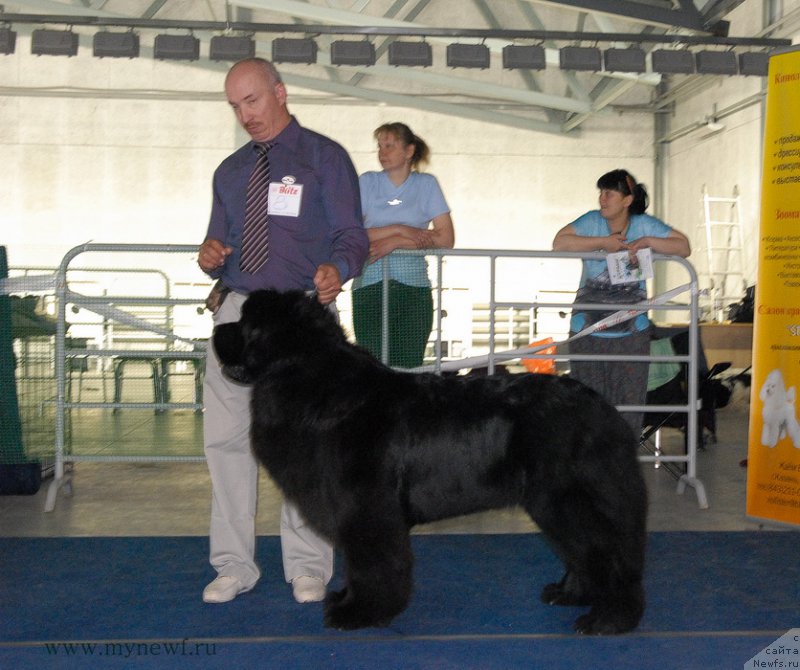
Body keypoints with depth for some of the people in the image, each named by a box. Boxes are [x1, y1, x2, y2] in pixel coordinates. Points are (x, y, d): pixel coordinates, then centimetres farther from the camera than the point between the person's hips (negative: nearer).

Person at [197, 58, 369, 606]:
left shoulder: (325, 158, 3)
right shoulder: (230, 171, 19)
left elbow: (352, 235, -4)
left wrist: (337, 268, -27)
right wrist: (211, 256, -3)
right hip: (235, 310, 5)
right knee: (226, 437, 2)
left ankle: (308, 566, 12)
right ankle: (233, 565, 13)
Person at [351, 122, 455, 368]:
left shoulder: (426, 184, 9)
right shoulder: (367, 182, 10)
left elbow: (446, 239, -1)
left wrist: (394, 242, -9)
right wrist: (400, 229, -9)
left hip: (414, 287, 0)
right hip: (370, 287, 0)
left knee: (409, 367, -3)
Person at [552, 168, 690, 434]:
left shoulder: (644, 225, 0)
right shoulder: (592, 221, -2)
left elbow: (683, 247, -1)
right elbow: (559, 243, -14)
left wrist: (647, 242, -15)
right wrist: (602, 242, -17)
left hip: (631, 333, 1)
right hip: (588, 331, -1)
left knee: (629, 401, 4)